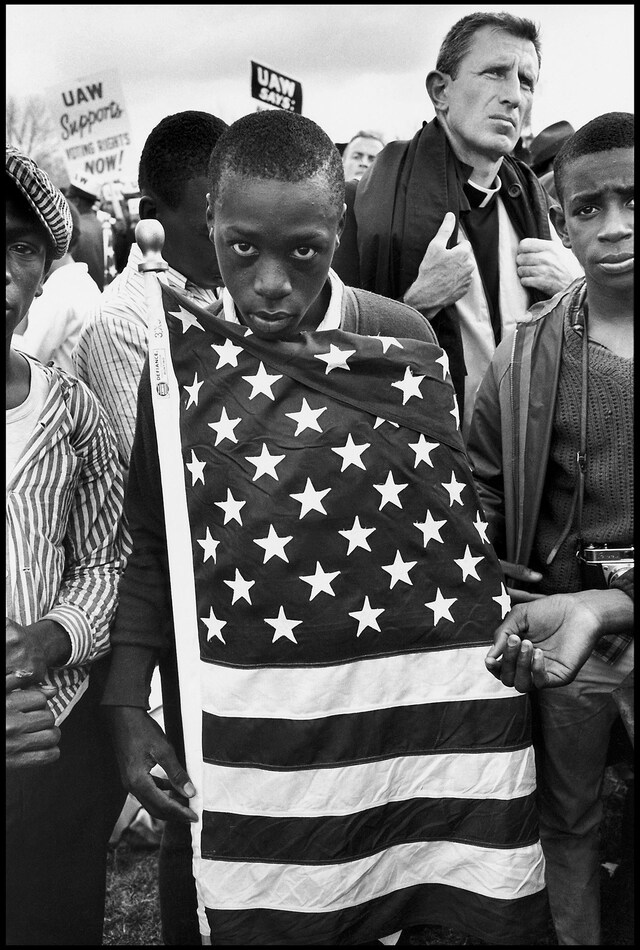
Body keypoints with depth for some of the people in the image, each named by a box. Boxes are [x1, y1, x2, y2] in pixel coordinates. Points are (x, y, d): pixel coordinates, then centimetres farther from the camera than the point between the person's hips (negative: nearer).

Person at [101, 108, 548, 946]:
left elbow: (459, 519, 4)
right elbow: (149, 545, 2)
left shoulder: (407, 340, -1)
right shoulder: (177, 350, -1)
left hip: (431, 711, 1)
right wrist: (127, 706, -2)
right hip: (257, 728, 0)